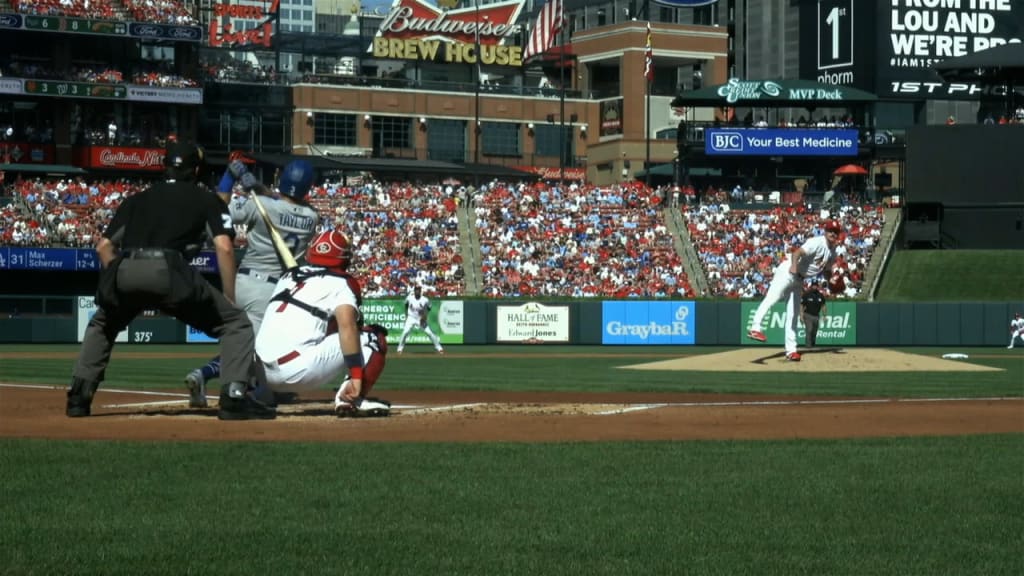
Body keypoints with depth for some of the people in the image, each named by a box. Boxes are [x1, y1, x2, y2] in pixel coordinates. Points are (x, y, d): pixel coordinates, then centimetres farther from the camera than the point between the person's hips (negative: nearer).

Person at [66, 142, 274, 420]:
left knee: (101, 326, 34)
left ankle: (78, 397, 20)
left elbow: (104, 246, 22)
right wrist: (229, 300, 10)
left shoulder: (137, 199, 31)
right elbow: (224, 248, 7)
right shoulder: (208, 200, 22)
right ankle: (236, 396, -7)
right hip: (168, 270, -4)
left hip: (124, 271, 4)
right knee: (236, 322, 11)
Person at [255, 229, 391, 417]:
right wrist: (356, 376, -21)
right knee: (374, 337, 2)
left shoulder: (288, 277, 23)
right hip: (299, 370, -7)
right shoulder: (341, 282, 2)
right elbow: (346, 325, -15)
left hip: (264, 373, 7)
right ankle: (353, 399, -14)